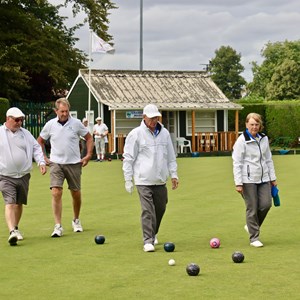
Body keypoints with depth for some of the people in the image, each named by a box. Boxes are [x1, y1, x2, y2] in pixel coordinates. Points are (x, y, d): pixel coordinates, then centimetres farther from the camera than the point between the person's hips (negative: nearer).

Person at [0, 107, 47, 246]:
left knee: (19, 203, 12)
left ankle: (15, 228, 31)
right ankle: (12, 232, -27)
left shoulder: (25, 133, 9)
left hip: (23, 176, 4)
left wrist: (41, 162, -2)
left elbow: (36, 148, 13)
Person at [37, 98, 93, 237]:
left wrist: (88, 155, 2)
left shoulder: (76, 123, -2)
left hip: (74, 163, 0)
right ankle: (58, 226, -11)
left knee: (76, 194, 8)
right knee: (56, 193, -14)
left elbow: (89, 138, 9)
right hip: (56, 163, 0)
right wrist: (44, 157, 7)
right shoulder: (50, 125, 0)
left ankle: (76, 220, 31)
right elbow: (40, 141, 15)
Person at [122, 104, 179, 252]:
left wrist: (173, 174, 13)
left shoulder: (164, 133, 10)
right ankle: (148, 241, -9)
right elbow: (128, 158, -1)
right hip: (144, 180, -5)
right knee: (147, 210, -11)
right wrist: (128, 180, -4)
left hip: (160, 180, 5)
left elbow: (171, 156, 19)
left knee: (160, 208, 12)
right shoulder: (136, 134, -4)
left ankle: (153, 234, 33)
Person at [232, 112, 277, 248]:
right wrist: (238, 183, -14)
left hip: (263, 178, 5)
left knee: (266, 204, -2)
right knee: (252, 208, -2)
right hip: (248, 179, -5)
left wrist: (273, 178, 14)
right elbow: (237, 163, -9)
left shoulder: (264, 138, 9)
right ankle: (254, 238, 8)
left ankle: (251, 225, 23)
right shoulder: (242, 140, -8)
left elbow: (268, 159, 16)